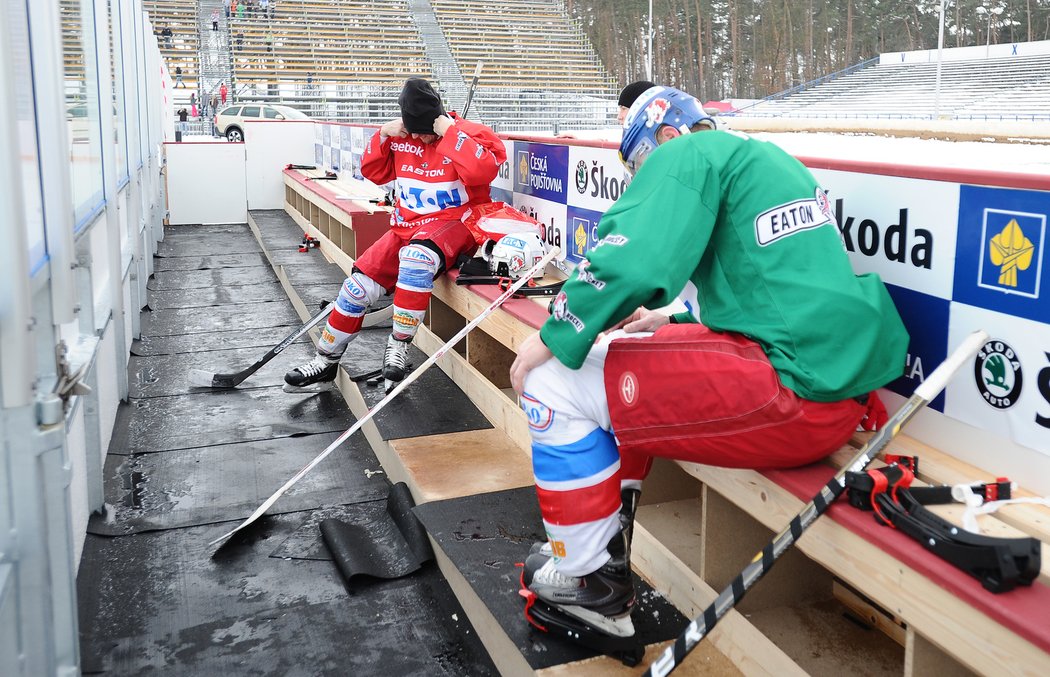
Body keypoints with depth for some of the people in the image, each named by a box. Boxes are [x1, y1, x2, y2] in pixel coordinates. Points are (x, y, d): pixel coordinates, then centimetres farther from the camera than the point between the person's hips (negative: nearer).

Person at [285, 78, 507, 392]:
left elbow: (482, 171, -29)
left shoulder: (469, 134, -11)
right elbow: (374, 172, 14)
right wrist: (383, 136, -2)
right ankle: (326, 360, 10)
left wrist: (451, 131, -24)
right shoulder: (401, 138, 5)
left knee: (417, 255, -39)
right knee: (360, 284, -7)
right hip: (407, 225, 6)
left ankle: (399, 345, -26)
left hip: (453, 222, -6)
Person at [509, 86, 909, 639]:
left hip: (793, 392, -10)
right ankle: (607, 545, 31)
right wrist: (673, 320, 33)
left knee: (554, 383, -4)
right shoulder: (767, 160, 25)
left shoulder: (687, 154, -3)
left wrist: (552, 338, -4)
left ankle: (589, 583, 10)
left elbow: (630, 264, -18)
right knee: (624, 353, 25)